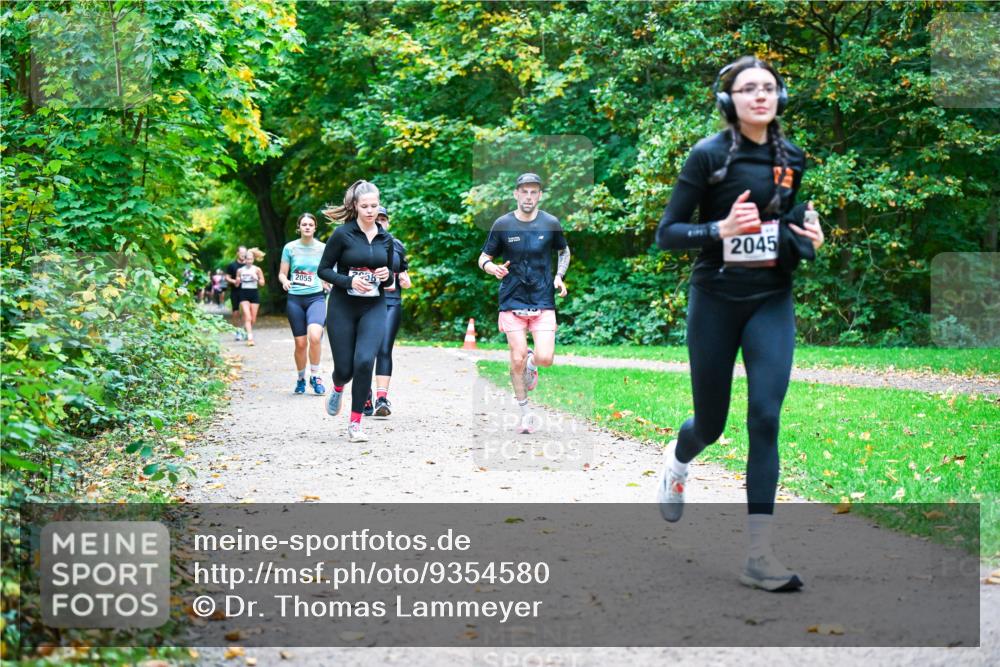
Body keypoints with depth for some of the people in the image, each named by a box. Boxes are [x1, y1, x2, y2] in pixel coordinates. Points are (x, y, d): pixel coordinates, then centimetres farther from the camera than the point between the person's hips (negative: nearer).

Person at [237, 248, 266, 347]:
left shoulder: (257, 269, 1)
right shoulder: (240, 270, 4)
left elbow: (262, 283, 3)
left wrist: (256, 278, -15)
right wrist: (238, 281, -11)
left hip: (254, 293, 1)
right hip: (244, 294, -1)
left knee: (253, 319, 5)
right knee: (247, 317, -14)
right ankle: (250, 337, -21)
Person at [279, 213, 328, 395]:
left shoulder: (323, 248, 4)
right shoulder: (290, 247, 3)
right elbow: (282, 273, 8)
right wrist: (284, 281, -14)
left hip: (316, 297, -1)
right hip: (295, 299, 1)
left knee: (314, 336, -24)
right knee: (300, 343, 3)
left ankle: (315, 376, -7)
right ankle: (301, 378, 25)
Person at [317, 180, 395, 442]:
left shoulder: (385, 238, 6)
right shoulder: (342, 234, -7)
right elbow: (323, 270, -5)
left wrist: (387, 276, -8)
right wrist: (349, 281, -20)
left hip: (374, 308, 2)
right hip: (342, 308, -2)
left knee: (365, 361, -17)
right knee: (344, 366, 1)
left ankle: (355, 423, -6)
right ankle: (338, 389, 41)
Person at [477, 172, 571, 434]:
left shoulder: (551, 223, 0)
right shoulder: (503, 224, -2)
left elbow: (564, 251, 18)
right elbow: (483, 258, 5)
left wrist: (559, 276, 2)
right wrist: (492, 268, -17)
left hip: (543, 301, 0)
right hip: (512, 301, 0)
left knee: (545, 358, -12)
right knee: (517, 360, -3)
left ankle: (532, 363, 26)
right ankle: (525, 413, 16)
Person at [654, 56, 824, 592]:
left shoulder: (792, 158, 4)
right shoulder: (708, 155, -10)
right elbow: (666, 234, -10)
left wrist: (810, 237, 0)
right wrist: (721, 229, -26)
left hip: (771, 301, 3)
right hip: (716, 301, -2)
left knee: (765, 417, -12)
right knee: (711, 423, 9)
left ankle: (759, 556, -9)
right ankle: (677, 462, 49)